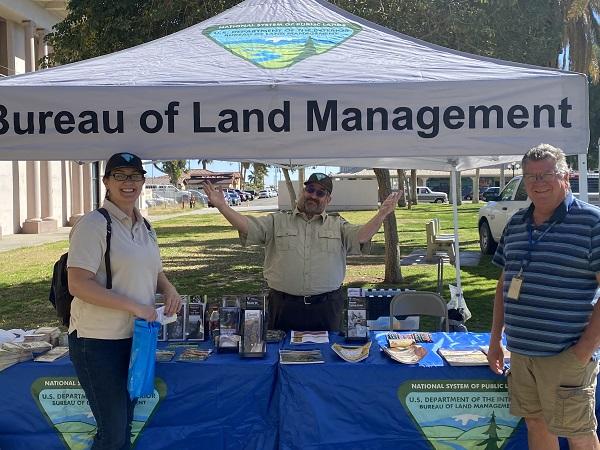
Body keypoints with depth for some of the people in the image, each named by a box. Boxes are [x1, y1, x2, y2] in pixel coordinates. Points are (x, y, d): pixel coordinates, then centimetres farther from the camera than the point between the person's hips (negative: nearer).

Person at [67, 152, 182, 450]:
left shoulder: (144, 227, 9)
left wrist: (168, 289, 0)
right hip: (98, 342, -7)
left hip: (136, 337, 7)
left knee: (124, 423, 20)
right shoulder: (93, 224, -14)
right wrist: (133, 306, -24)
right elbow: (78, 284, -21)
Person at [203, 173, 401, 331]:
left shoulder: (338, 225, 10)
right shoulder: (277, 222, 7)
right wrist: (222, 206, -15)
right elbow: (248, 227, -4)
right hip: (283, 305, 0)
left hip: (326, 307, 1)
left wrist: (382, 214, -19)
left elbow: (361, 236, -6)